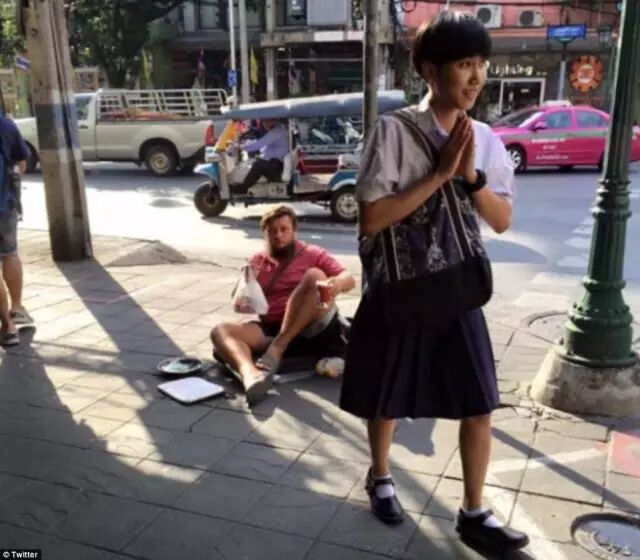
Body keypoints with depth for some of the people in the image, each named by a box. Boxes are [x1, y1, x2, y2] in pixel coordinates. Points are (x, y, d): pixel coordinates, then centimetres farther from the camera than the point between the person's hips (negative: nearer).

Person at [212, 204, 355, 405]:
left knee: (314, 276, -26)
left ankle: (276, 348, -31)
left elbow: (349, 280, 0)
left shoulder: (312, 254, 11)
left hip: (313, 328, -3)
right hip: (271, 330, 3)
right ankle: (250, 375, -53)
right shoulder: (257, 261, 19)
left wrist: (337, 283, -25)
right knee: (220, 331, -19)